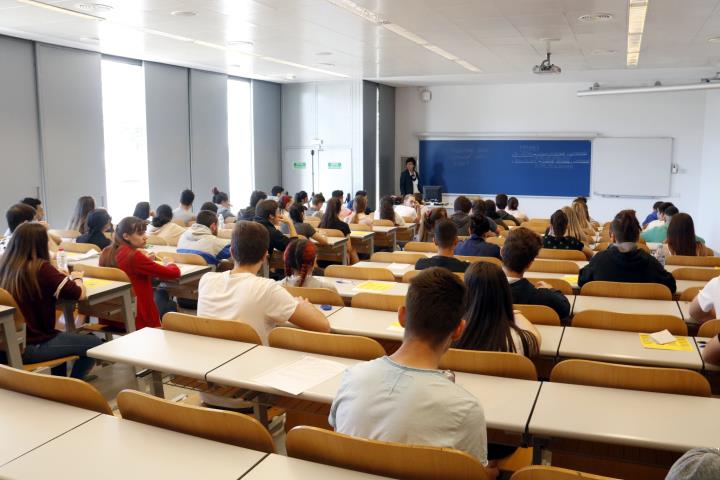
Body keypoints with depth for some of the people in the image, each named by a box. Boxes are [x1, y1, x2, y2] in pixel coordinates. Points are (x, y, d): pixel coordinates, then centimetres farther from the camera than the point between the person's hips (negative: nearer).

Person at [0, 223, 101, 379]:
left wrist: (57, 276, 13)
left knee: (61, 336, 33)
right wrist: (76, 278, 6)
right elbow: (80, 294, -14)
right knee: (94, 344, 8)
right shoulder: (40, 267, -18)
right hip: (31, 347, -8)